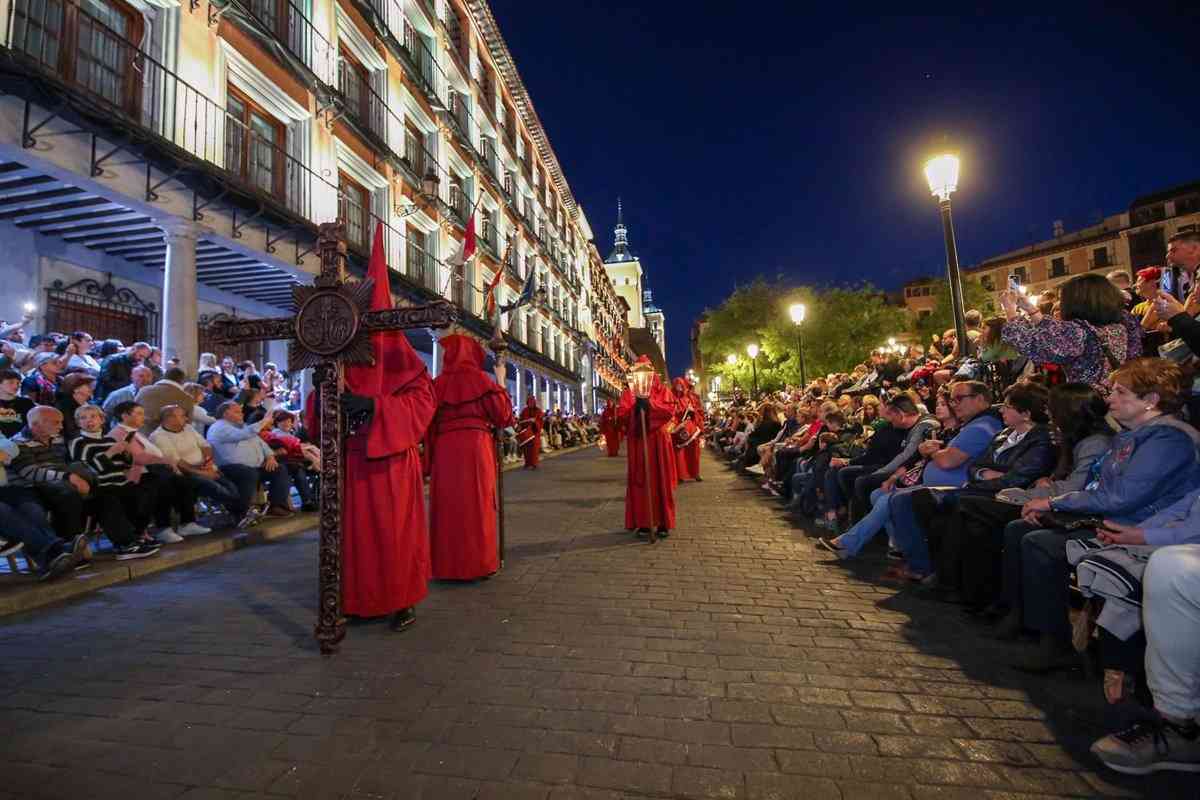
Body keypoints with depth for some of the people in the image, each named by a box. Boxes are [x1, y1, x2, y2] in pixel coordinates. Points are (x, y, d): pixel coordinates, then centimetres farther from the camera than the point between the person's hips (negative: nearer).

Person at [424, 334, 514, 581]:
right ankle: (477, 564, 10)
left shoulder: (437, 383, 6)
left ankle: (448, 566, 14)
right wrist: (500, 383, 10)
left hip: (444, 451, 2)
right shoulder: (480, 379, -1)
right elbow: (503, 414, -1)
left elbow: (429, 424, 5)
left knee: (448, 507, 8)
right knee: (477, 505, 5)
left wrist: (430, 458, 12)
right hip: (476, 449, -2)